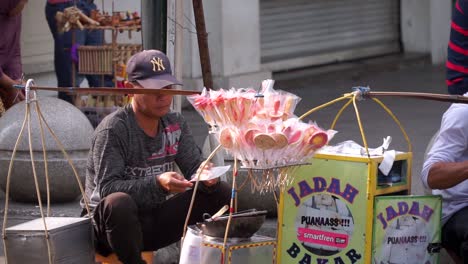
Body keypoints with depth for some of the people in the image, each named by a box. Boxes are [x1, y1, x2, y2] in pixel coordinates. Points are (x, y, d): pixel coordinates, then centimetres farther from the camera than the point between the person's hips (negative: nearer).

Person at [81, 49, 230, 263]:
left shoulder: (175, 123, 5)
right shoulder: (113, 129, -16)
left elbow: (194, 166, 4)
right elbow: (107, 188, -24)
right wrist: (158, 183, -38)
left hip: (155, 221, 6)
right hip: (111, 227, -6)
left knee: (221, 193, -5)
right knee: (118, 202, -40)